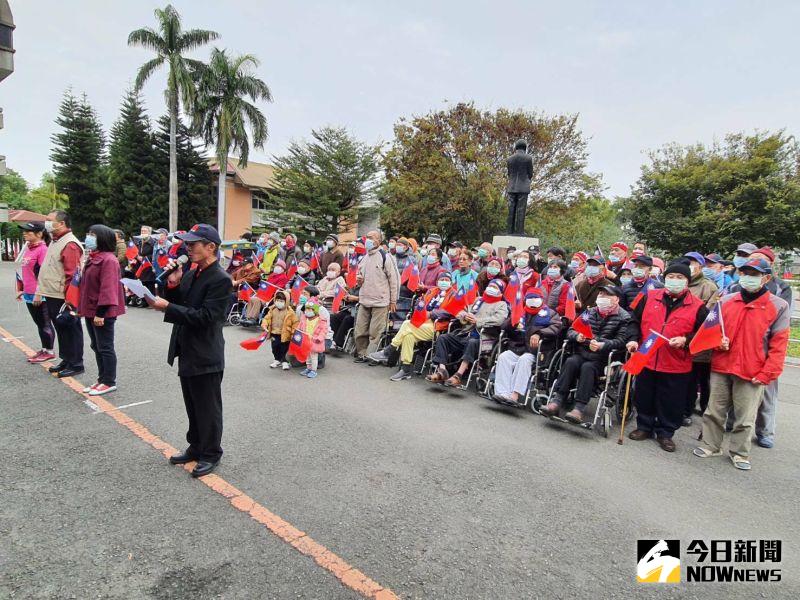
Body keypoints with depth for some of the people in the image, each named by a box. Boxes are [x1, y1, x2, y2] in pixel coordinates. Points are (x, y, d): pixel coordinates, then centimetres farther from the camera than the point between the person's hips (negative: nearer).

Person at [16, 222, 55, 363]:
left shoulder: (42, 249, -15)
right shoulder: (28, 248, 11)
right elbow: (25, 271, 19)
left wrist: (39, 293, -19)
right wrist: (22, 290, 21)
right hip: (29, 294, 9)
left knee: (45, 324, 2)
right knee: (39, 324, 15)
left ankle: (49, 352, 13)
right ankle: (44, 350, 25)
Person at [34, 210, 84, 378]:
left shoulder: (70, 244, -17)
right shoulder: (56, 242, 16)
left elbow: (72, 274, -22)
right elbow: (47, 270, 21)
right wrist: (40, 292, 19)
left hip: (63, 299, -10)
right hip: (52, 296, 10)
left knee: (71, 330, 0)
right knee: (61, 330, 17)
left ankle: (76, 364, 10)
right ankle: (66, 360, 29)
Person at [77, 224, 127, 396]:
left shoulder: (108, 260, -18)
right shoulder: (92, 258, 14)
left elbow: (108, 288, -23)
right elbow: (86, 285, 20)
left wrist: (101, 312, -25)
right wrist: (82, 308, 19)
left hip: (102, 313, -10)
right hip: (90, 311, 10)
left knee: (105, 348, -1)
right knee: (96, 347, 16)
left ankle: (109, 382, 10)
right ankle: (102, 379, 27)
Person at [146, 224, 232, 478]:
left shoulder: (221, 279, -18)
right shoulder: (191, 273, 8)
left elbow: (204, 316, -23)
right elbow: (180, 305, 11)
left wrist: (167, 307, -22)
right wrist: (172, 285, -5)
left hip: (205, 357, -8)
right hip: (187, 352, 9)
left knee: (208, 408, 7)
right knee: (193, 407, 22)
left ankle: (210, 454, 23)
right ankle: (196, 447, 38)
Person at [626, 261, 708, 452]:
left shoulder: (698, 306, -3)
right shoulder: (649, 297, 3)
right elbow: (635, 320, 11)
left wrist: (685, 341, -15)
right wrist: (634, 339, -1)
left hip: (677, 366, -2)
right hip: (646, 360, 2)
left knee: (671, 403, 9)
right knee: (643, 397, 14)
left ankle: (665, 433, 26)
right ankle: (644, 427, 32)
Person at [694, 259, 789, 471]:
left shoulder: (778, 306, -2)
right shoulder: (725, 300, 5)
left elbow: (779, 344, -3)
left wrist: (766, 373, -9)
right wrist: (718, 341, -7)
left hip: (752, 373, -2)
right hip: (721, 367, 2)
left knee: (745, 418, 8)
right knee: (714, 411, 10)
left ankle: (740, 452, 24)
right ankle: (710, 445, 25)